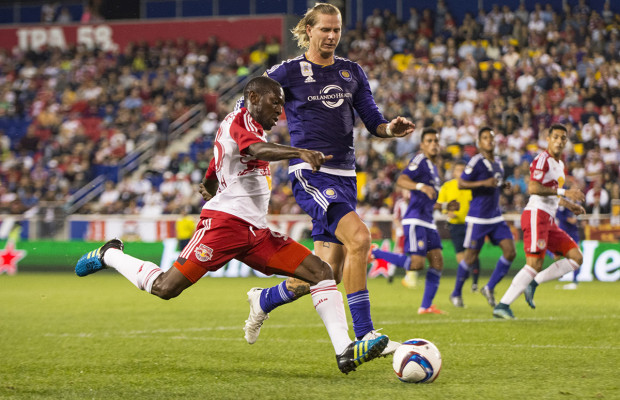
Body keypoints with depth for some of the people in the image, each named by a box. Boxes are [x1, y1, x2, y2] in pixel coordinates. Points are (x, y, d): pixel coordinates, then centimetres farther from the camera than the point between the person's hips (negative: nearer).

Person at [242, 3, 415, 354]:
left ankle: (264, 300, 32)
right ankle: (364, 334, -24)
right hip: (310, 175, -6)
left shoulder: (353, 72, 12)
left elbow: (373, 121, 10)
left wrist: (392, 128, -11)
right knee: (359, 237, -28)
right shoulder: (287, 73, -2)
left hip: (345, 177, 6)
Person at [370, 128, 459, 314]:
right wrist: (421, 186, -38)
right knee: (416, 263, -17)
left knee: (437, 262, 0)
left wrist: (446, 206, 19)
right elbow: (401, 180, -23)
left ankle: (426, 306, 5)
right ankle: (374, 253, -2)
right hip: (415, 220, -9)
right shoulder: (420, 161, -7)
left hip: (428, 222, 9)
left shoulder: (433, 167, 22)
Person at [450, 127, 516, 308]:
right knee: (471, 257, -1)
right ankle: (456, 293, 18)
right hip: (478, 217, -7)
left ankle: (489, 288, 8)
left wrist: (503, 186, 5)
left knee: (510, 251, -5)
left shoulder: (498, 162, 13)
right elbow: (461, 184, -13)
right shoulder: (476, 162, -11)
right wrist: (484, 183, -22)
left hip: (496, 216, 7)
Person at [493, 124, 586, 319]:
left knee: (576, 257, 3)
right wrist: (564, 192, -23)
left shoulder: (560, 165, 21)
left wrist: (570, 205, 22)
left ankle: (532, 283, 1)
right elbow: (533, 188, -23)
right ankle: (502, 305, -16)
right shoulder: (542, 160, -9)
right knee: (535, 264, -18)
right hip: (536, 215, -9)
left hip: (548, 220, 9)